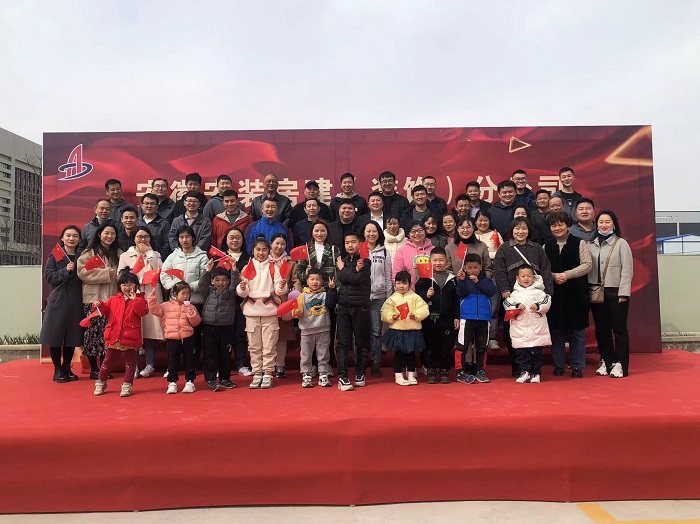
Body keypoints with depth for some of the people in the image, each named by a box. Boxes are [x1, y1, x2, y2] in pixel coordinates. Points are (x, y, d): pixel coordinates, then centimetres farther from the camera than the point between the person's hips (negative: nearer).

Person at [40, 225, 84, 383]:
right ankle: (57, 370, 12)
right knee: (56, 335, 1)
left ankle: (67, 368, 21)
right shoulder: (54, 256, 0)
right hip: (58, 301, -3)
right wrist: (65, 271, -20)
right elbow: (49, 277, -8)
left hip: (76, 302, 3)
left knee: (72, 336, 8)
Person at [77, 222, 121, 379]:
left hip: (112, 298, 4)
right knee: (93, 332, -2)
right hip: (94, 298, -4)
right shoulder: (90, 252, 2)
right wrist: (105, 273, -13)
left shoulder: (118, 253, 16)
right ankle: (94, 369, 7)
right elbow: (82, 271, -10)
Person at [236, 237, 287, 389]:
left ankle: (267, 374, 11)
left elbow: (279, 291, -2)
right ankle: (257, 374, 16)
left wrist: (282, 287, -24)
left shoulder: (274, 267, 4)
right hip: (251, 310, 1)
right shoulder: (247, 268, 7)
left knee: (269, 345, 1)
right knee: (254, 345, 6)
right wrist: (242, 288, -21)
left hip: (269, 310, -1)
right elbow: (242, 293, 1)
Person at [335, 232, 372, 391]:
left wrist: (343, 268, -1)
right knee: (343, 342, -2)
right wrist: (355, 269, -17)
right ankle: (342, 377, -2)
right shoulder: (341, 261, 13)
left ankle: (360, 374, 18)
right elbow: (341, 279, -5)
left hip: (361, 307, -2)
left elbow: (357, 279, -14)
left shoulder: (366, 262, 2)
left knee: (362, 342, 5)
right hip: (343, 306, 2)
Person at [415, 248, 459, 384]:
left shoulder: (452, 279, 8)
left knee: (446, 345, 6)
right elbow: (417, 295, 0)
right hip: (429, 318, -1)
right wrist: (426, 295, -19)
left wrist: (456, 317, 3)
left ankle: (444, 371, 19)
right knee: (430, 345, 5)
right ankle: (431, 371, 16)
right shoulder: (424, 278, 1)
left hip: (446, 318, 2)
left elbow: (456, 300, 7)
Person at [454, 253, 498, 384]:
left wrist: (478, 282, -16)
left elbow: (492, 291, -9)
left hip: (484, 318, 3)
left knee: (481, 346, 11)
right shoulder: (463, 279, 3)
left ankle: (479, 370, 24)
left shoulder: (486, 280, 8)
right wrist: (461, 280, -28)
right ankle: (462, 371, 7)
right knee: (463, 345, -3)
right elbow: (461, 293, -13)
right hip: (466, 318, -3)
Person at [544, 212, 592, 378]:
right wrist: (554, 276, -11)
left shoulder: (579, 243, 2)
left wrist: (567, 274, -14)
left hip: (576, 292, -2)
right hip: (554, 293, 2)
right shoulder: (547, 246, 10)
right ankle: (558, 365, 16)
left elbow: (587, 265, -5)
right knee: (556, 329, 6)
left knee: (577, 330, 4)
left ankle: (577, 366, 13)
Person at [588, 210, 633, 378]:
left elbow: (627, 270, -5)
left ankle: (620, 364, 9)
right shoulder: (590, 244, 10)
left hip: (616, 292, -4)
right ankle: (606, 362, 19)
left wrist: (623, 293, -12)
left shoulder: (621, 243, 0)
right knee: (601, 329, 9)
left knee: (619, 329, 2)